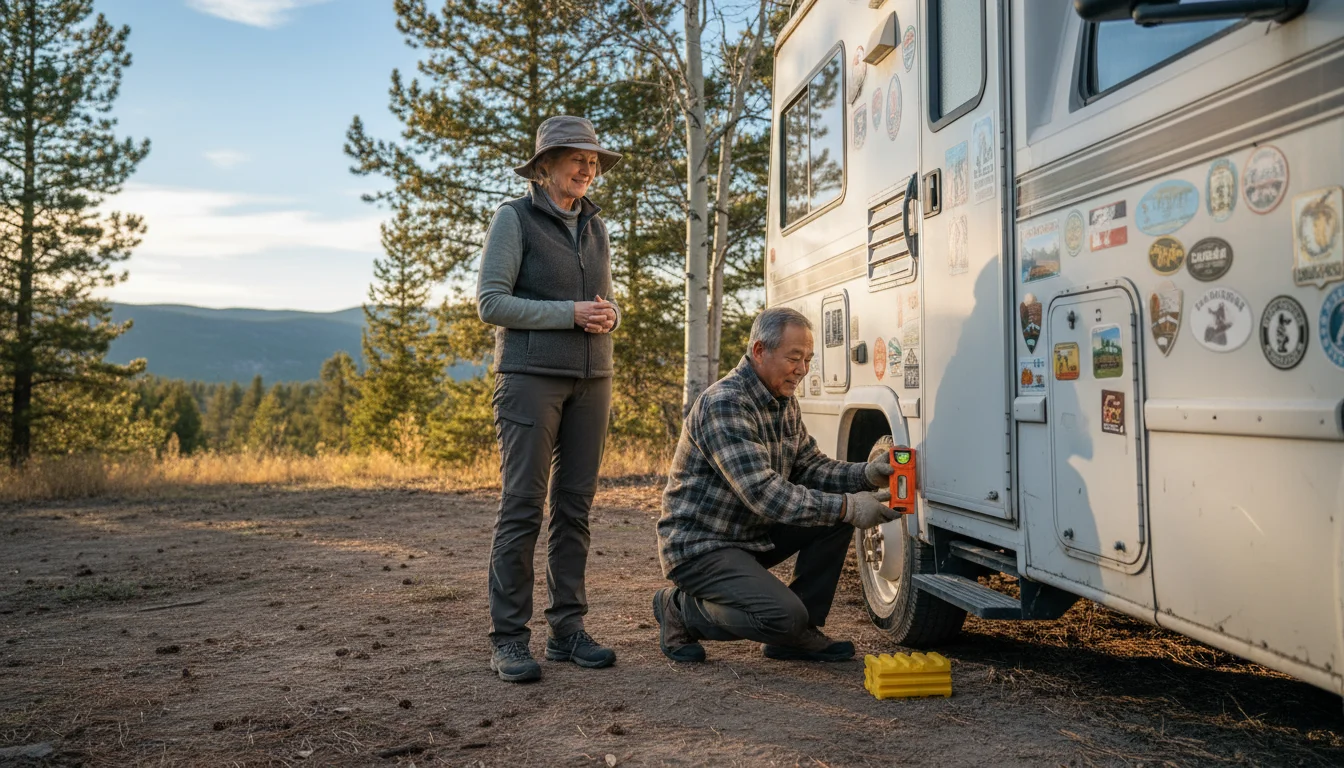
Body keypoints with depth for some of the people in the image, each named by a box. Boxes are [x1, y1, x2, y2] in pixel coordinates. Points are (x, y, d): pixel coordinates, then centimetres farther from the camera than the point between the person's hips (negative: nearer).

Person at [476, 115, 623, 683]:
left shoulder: (595, 226, 16)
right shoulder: (514, 219, -2)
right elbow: (491, 302, -8)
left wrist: (607, 316, -3)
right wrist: (569, 313, -15)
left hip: (591, 379, 6)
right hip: (531, 375, -6)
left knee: (575, 504, 6)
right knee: (522, 504, -7)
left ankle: (567, 629, 13)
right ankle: (508, 639, 0)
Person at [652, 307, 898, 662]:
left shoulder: (785, 404, 8)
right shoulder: (724, 404, -24)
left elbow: (811, 469, 9)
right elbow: (763, 493, -31)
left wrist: (866, 475, -10)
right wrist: (846, 507, -32)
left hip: (753, 533, 9)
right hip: (699, 545, -9)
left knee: (838, 509, -3)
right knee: (784, 616, -26)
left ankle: (801, 634, 5)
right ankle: (681, 610, 0)